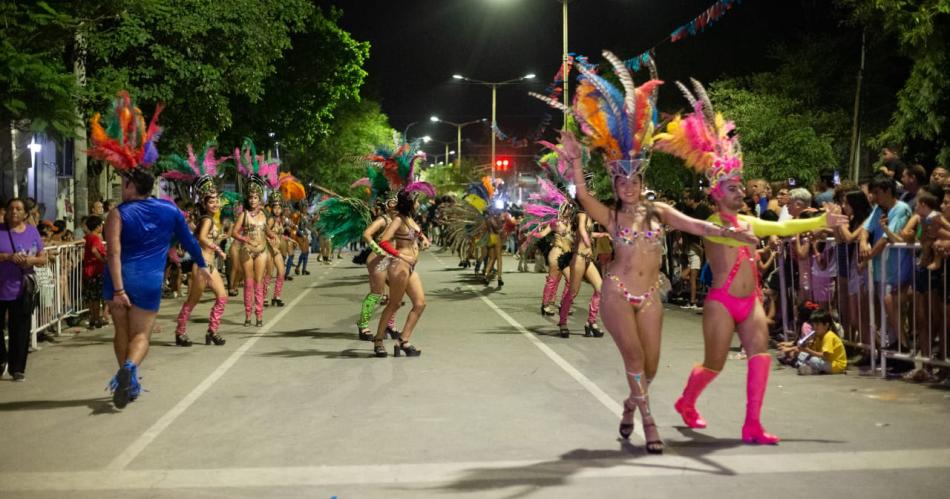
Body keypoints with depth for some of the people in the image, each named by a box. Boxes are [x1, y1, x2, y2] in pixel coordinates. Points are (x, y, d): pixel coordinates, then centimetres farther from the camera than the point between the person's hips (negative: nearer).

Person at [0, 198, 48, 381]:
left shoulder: (32, 232, 7)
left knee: (20, 331, 1)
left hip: (22, 289, 1)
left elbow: (43, 259, 8)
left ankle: (17, 368, 9)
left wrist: (33, 260, -12)